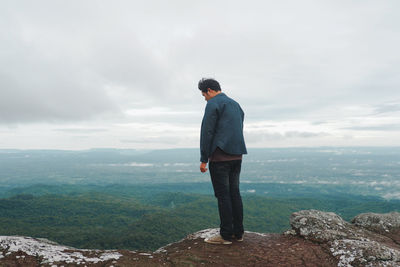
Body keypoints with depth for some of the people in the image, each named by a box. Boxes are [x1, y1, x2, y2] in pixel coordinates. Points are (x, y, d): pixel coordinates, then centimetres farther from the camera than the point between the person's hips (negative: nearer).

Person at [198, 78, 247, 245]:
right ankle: (238, 232, 17)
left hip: (220, 156, -8)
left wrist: (203, 160, -8)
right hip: (237, 156, 8)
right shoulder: (236, 104, 20)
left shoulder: (213, 104, -6)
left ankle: (226, 235, 4)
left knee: (223, 195, -3)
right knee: (234, 193, 11)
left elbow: (207, 133, -12)